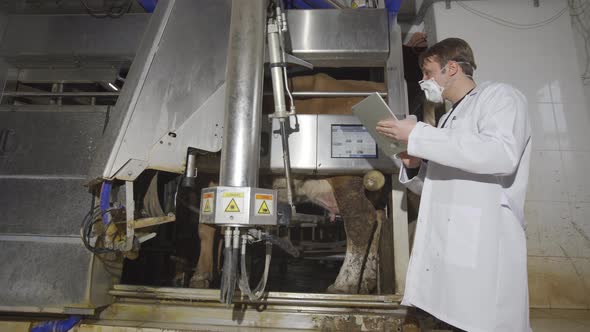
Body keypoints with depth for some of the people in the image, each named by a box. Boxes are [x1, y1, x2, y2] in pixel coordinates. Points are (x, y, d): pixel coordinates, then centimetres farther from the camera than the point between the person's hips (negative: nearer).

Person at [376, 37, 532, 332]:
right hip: (442, 248, 8)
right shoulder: (448, 120, 25)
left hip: (483, 248, -7)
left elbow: (502, 154, -20)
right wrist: (414, 167, 4)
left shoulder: (498, 95, 2)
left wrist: (417, 135, -18)